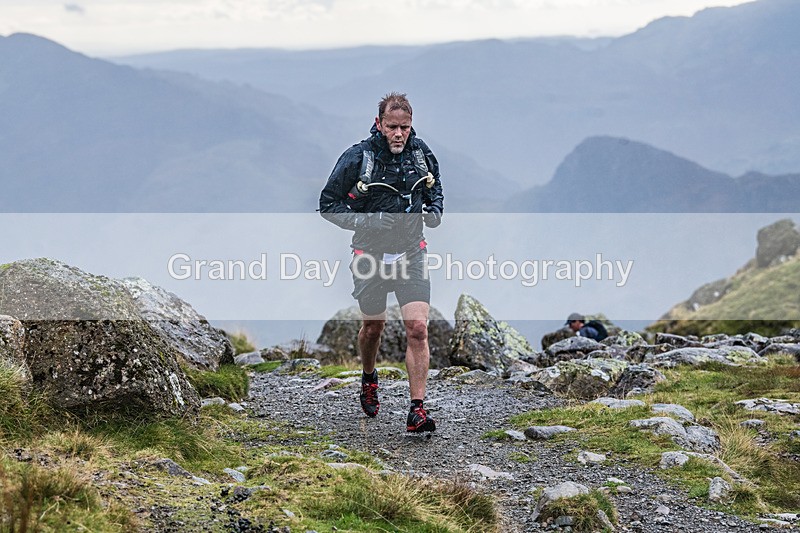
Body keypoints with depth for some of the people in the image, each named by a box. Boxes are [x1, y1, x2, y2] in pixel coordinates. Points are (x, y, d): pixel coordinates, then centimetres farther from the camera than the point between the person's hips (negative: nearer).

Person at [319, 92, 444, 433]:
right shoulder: (357, 158, -12)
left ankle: (417, 411, -11)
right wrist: (365, 221, -19)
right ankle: (369, 378, 47)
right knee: (373, 327, 15)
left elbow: (435, 187, 21)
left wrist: (435, 211, 2)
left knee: (417, 328, -12)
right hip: (371, 254, -1)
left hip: (411, 254, 1)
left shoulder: (421, 153, -1)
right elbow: (328, 204, -6)